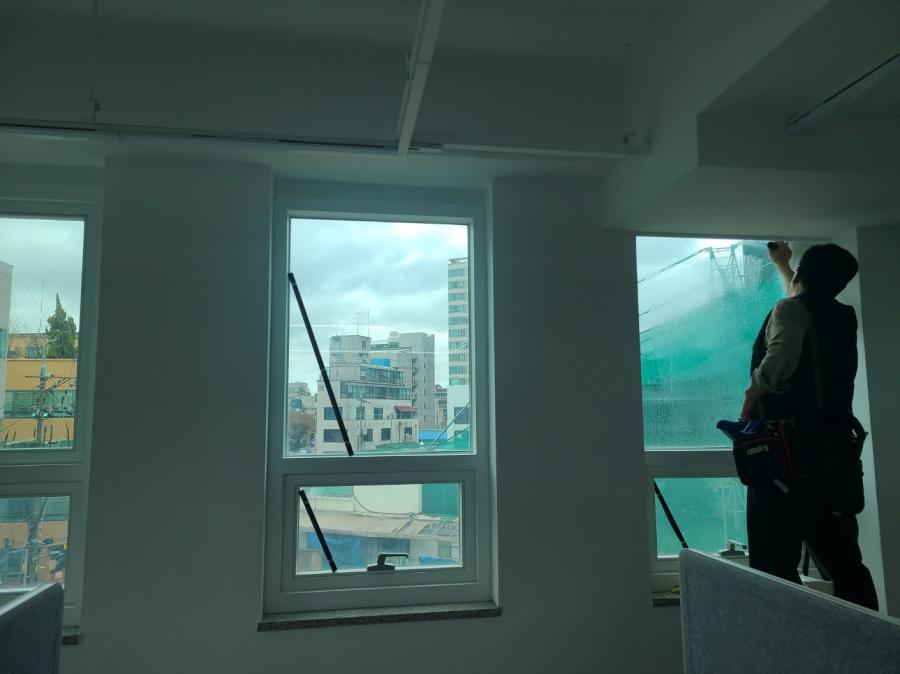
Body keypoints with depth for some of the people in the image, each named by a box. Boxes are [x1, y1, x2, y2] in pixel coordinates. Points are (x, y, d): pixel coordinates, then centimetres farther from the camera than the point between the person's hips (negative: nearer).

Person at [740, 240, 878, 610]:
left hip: (790, 450, -7)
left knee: (775, 562, -3)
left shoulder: (790, 310, -5)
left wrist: (752, 394, -9)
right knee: (842, 559, 13)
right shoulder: (844, 316, 16)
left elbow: (780, 360, -26)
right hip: (836, 449, 7)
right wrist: (781, 264, 54)